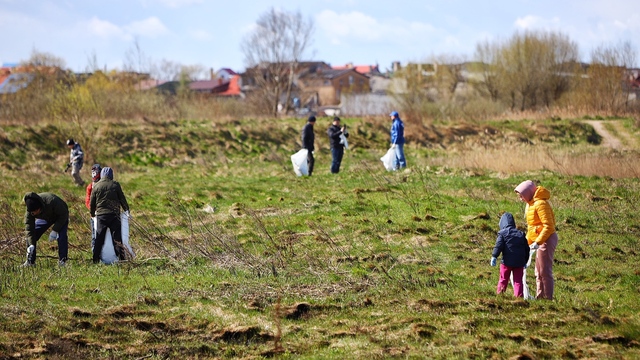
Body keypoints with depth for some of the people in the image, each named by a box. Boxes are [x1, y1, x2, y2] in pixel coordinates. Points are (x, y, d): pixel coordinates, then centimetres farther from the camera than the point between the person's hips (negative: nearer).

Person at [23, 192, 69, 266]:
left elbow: (63, 215, -30)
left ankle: (62, 262, -17)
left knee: (61, 236, -27)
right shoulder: (30, 211, -29)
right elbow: (29, 227, -25)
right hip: (44, 218, 4)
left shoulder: (51, 201, -43)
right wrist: (31, 244, -34)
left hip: (61, 217, -4)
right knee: (30, 236, -8)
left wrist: (55, 230, -34)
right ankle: (30, 262, 1)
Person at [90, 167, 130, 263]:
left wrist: (92, 214, 25)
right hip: (114, 215, -1)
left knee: (99, 239, 6)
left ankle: (95, 260, 5)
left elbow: (92, 203, 9)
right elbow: (122, 199, 5)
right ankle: (122, 258, -4)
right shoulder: (115, 185, -1)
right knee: (117, 238, 0)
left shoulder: (96, 186, 3)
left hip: (101, 215, 1)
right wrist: (126, 210, 19)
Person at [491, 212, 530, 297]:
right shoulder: (521, 234, 16)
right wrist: (525, 261, 27)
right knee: (518, 281, 6)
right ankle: (519, 295, -3)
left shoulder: (502, 233, 1)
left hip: (507, 262, -3)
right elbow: (526, 249, 18)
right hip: (519, 262, 3)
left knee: (503, 279, 9)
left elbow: (498, 246, -13)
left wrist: (494, 256, -17)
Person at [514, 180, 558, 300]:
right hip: (541, 241, 11)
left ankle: (548, 298, -3)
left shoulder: (540, 204, -18)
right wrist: (527, 242, 19)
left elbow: (548, 226, -23)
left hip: (546, 240, -11)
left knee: (545, 271, -6)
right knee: (539, 272, 16)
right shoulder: (531, 204, 14)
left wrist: (537, 242, -26)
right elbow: (531, 227, 22)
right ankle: (539, 297, 23)